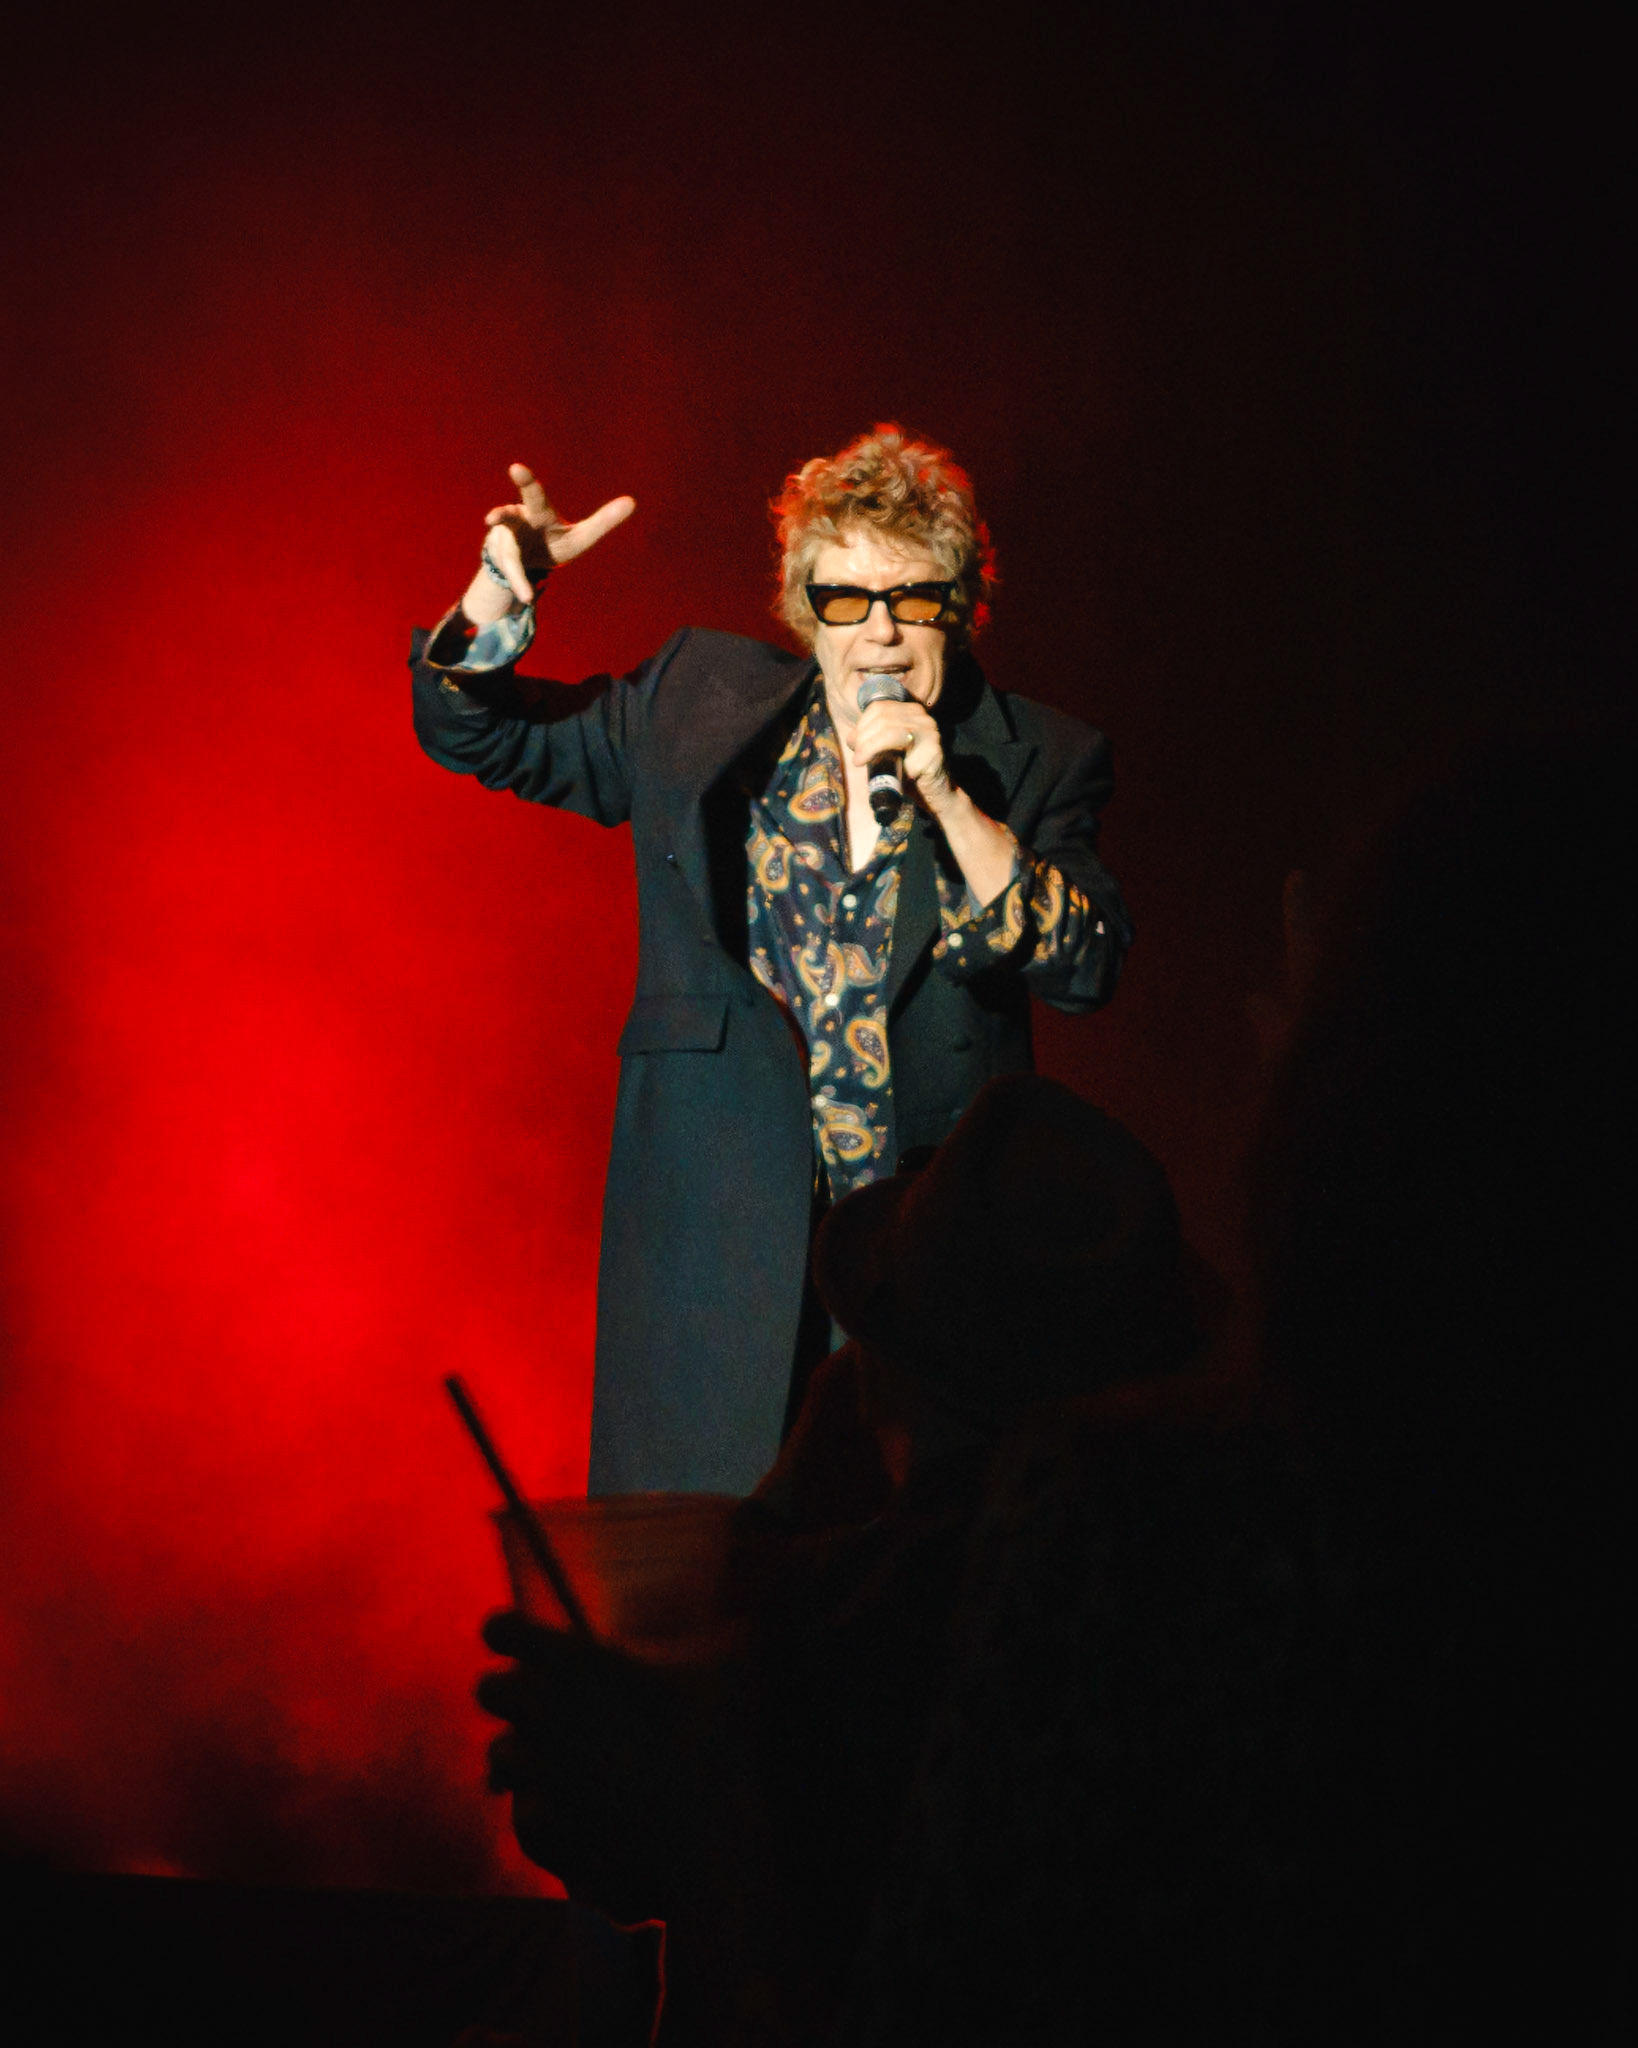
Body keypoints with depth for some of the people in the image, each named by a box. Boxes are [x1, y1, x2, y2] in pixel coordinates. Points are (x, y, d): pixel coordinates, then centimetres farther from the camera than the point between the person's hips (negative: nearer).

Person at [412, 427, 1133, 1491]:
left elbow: (1088, 966, -9)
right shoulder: (701, 702, 7)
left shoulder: (1038, 758, 3)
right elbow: (474, 732, 13)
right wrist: (501, 592, -6)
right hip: (718, 1237, 1)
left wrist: (947, 800, -18)